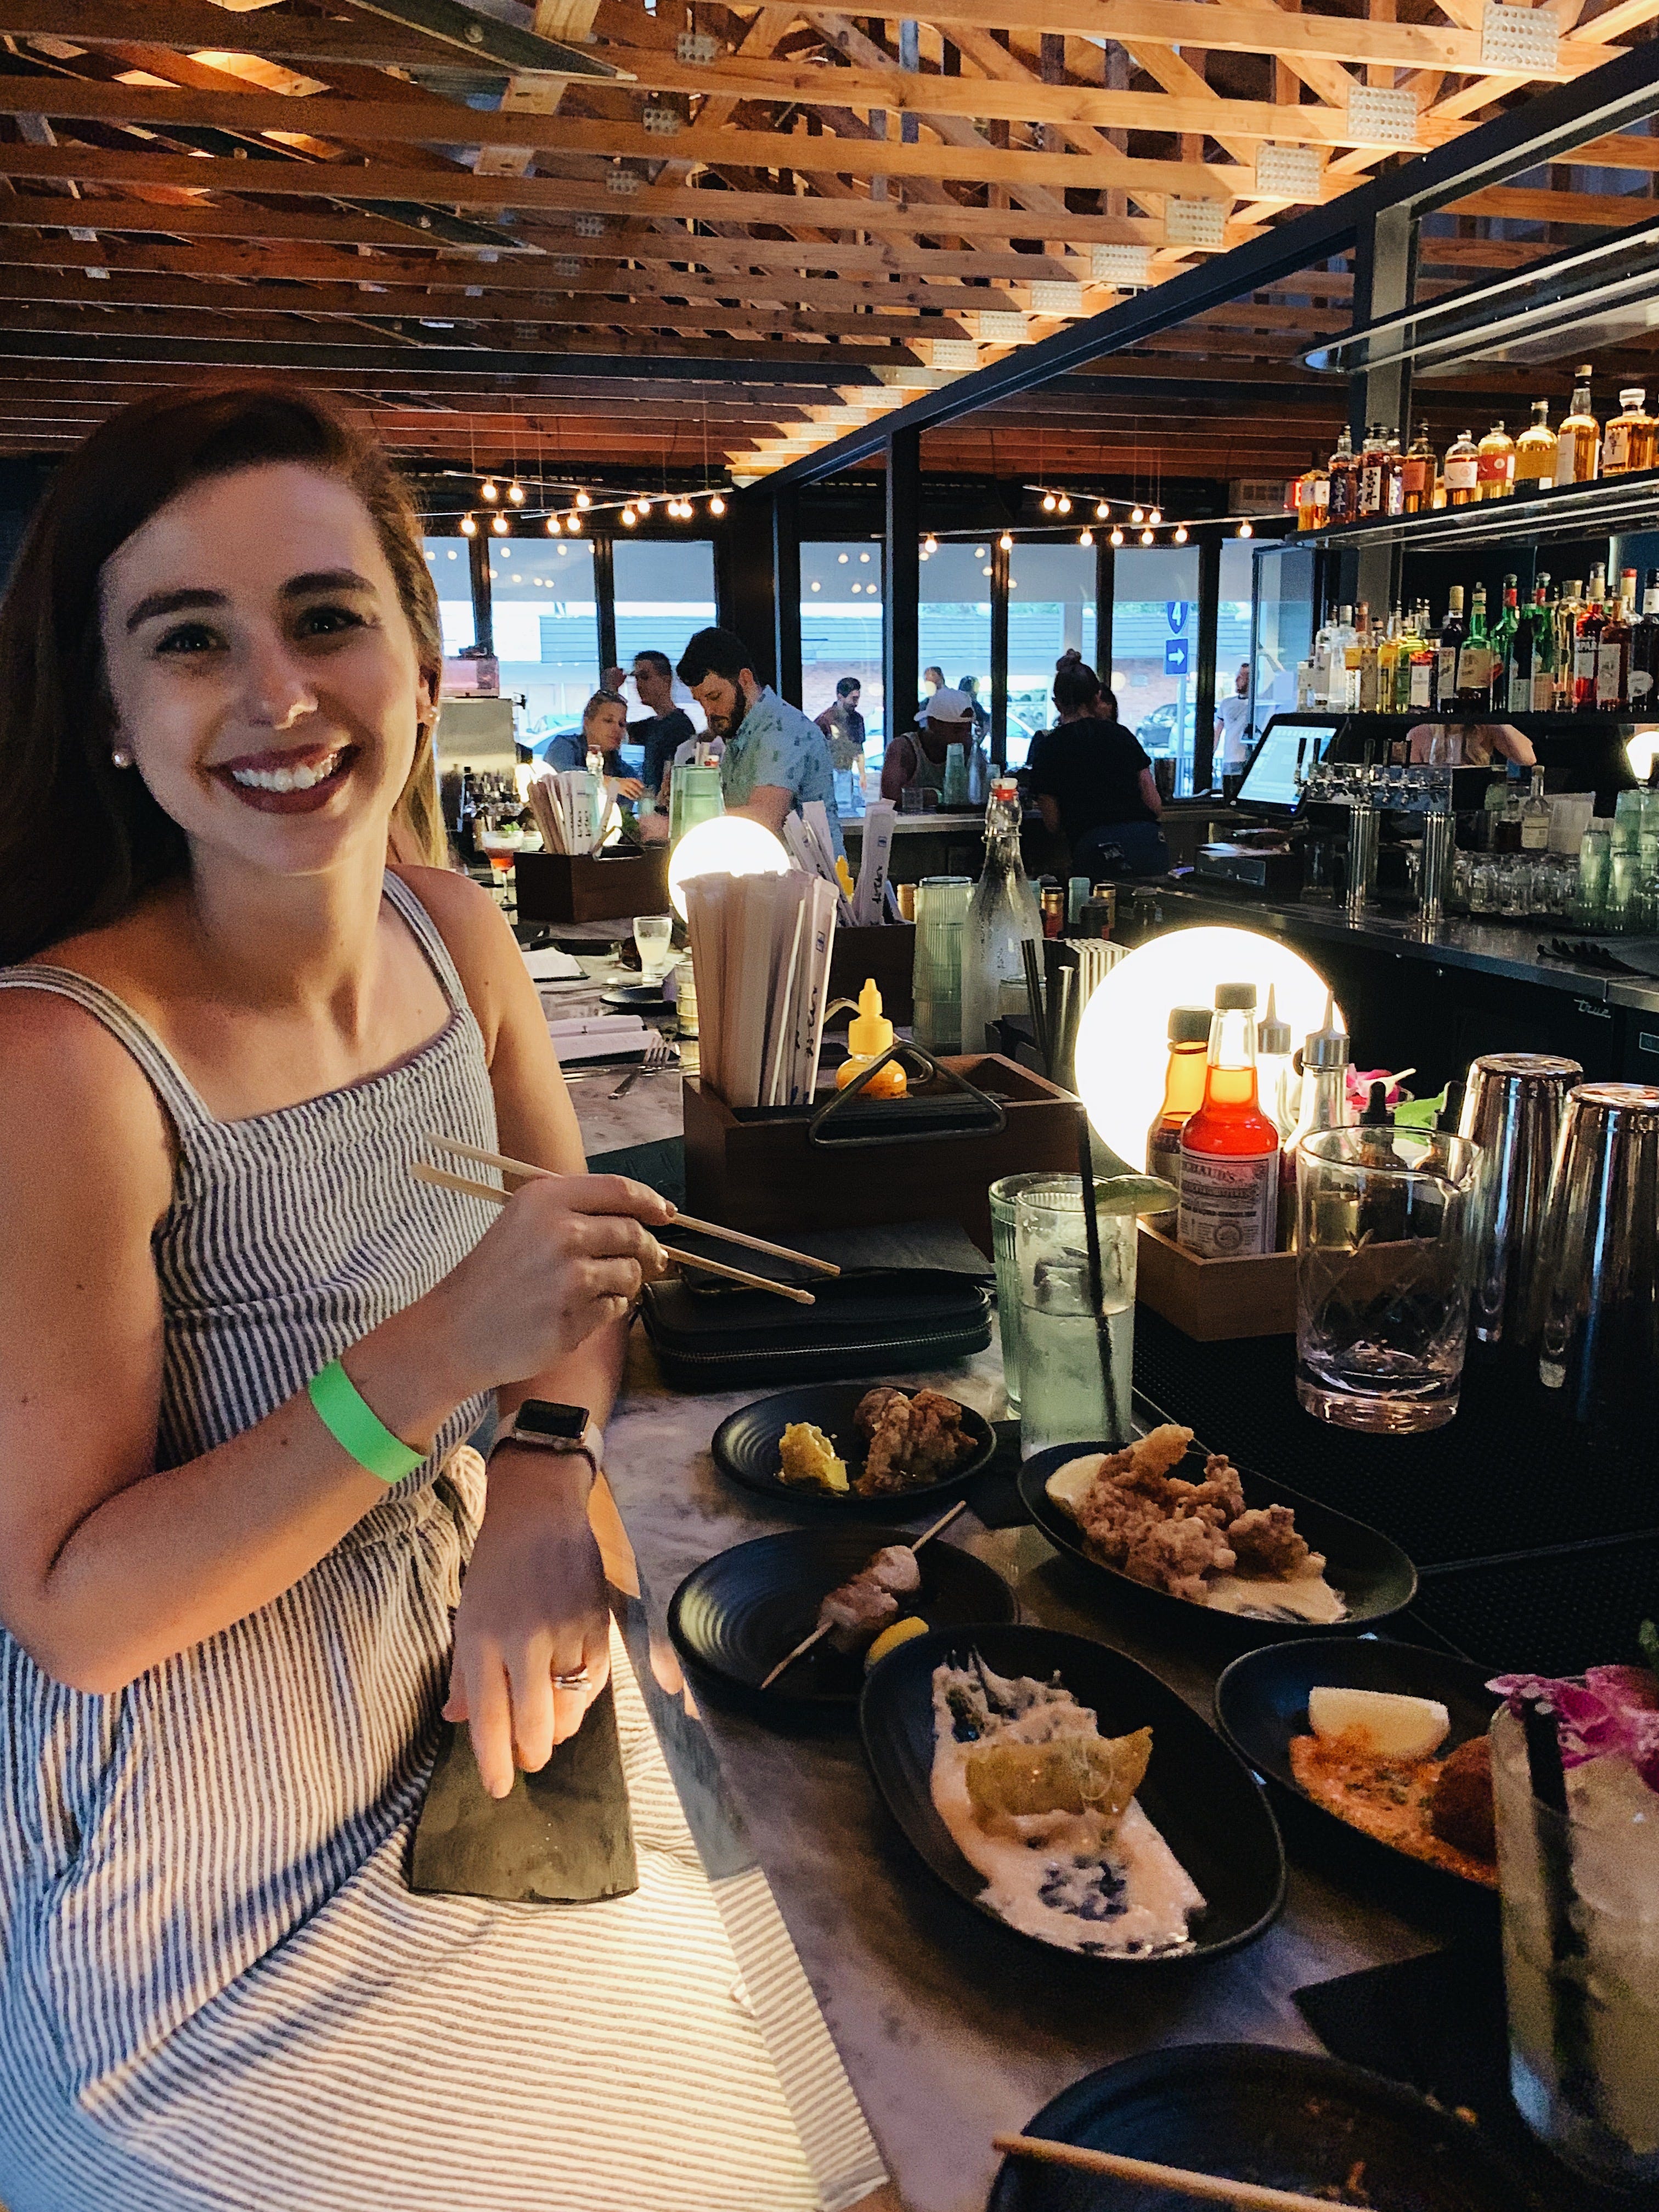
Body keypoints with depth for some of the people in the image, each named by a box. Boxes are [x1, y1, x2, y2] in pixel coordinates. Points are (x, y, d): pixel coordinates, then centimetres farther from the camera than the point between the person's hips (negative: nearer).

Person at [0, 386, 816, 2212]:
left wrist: (548, 1477, -16)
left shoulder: (459, 937, -9)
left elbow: (581, 1250, 4)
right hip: (214, 1853, -5)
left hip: (475, 1716, 6)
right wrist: (436, 1360, -36)